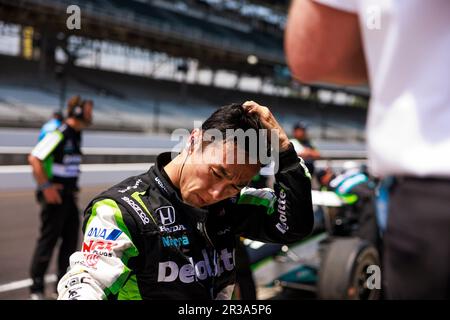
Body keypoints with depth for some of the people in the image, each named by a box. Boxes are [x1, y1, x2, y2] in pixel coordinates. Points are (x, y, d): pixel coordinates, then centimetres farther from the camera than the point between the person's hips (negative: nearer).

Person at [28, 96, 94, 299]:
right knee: (48, 240, -2)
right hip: (53, 194, -9)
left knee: (71, 239, 12)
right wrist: (46, 187, -22)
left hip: (68, 195, 9)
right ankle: (36, 288, 10)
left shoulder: (76, 135, 10)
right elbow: (34, 158, -23)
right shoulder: (59, 134, -18)